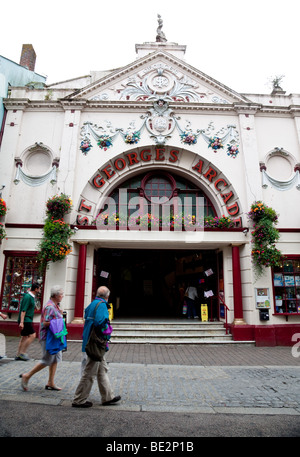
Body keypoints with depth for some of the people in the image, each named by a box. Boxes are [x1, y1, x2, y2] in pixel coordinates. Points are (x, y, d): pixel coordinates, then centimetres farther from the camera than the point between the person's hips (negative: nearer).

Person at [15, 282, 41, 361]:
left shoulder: (31, 297, 14)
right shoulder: (28, 297, -16)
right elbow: (23, 310, -21)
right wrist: (21, 322, -25)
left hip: (27, 320, 10)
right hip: (25, 320, -10)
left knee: (24, 337, 12)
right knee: (32, 335, -11)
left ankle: (18, 355, 18)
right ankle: (22, 352, -5)